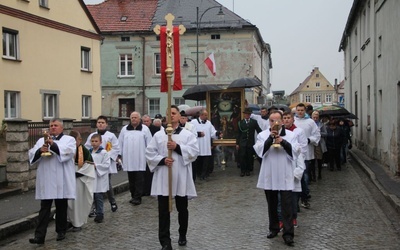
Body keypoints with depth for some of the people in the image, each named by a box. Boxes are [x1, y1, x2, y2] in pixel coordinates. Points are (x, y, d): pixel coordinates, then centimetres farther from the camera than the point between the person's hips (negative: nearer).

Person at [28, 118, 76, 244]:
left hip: (62, 181, -2)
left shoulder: (69, 139, 6)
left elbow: (69, 151, -14)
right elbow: (32, 154, 5)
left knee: (61, 207, 9)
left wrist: (53, 145, -24)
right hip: (46, 181, 2)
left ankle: (61, 231, 24)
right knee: (44, 208, -1)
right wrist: (40, 150, -16)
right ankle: (40, 235, -3)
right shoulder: (42, 140, 14)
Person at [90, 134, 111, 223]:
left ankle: (99, 214, 4)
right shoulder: (89, 152, 9)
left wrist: (96, 166, -18)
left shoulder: (104, 152, -7)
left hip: (100, 178, -6)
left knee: (99, 197, -6)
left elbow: (106, 165, -12)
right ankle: (99, 214, 21)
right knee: (94, 197, 10)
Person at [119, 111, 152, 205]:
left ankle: (137, 197, -1)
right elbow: (120, 143, 12)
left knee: (139, 180, -3)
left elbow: (149, 144, 0)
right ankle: (133, 196, 20)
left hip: (140, 160, -3)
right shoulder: (124, 129, 9)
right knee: (131, 179, 10)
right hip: (128, 159, 3)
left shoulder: (145, 129, 1)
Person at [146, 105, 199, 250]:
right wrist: (162, 160, -14)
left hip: (181, 178, 0)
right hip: (163, 178, 0)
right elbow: (149, 153, 2)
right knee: (163, 210, -2)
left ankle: (182, 235, 33)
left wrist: (177, 147, -18)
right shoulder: (158, 135, 7)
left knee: (182, 209, 13)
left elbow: (194, 151, -8)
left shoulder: (188, 134, 4)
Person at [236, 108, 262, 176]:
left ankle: (248, 170, 19)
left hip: (251, 142, 1)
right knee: (242, 157, -5)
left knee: (250, 157, 5)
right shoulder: (240, 123, 5)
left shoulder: (254, 122, 5)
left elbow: (259, 131, 5)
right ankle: (243, 170, 6)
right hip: (242, 143, 0)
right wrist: (237, 143, 3)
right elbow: (238, 134, 5)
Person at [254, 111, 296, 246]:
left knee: (287, 205, -6)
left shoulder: (290, 135, 2)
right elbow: (260, 152, -10)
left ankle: (288, 233, -4)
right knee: (272, 205, 14)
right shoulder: (263, 135, 3)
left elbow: (295, 152, -6)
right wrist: (270, 139, -20)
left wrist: (283, 142, -18)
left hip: (285, 176, -2)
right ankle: (273, 228, 28)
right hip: (269, 176, 2)